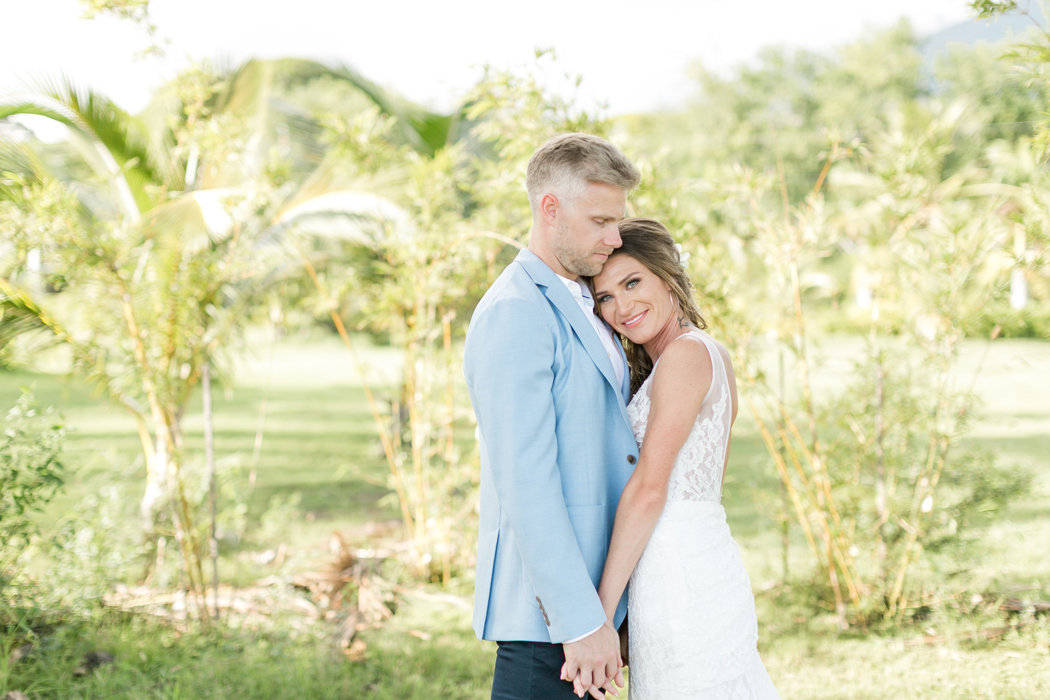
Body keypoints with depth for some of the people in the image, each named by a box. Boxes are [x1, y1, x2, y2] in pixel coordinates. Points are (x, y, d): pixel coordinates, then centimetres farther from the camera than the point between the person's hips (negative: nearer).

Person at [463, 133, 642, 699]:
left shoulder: (580, 308, 18)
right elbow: (523, 483, -20)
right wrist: (581, 620, -22)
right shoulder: (514, 314, -14)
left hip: (594, 592, 9)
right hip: (548, 610, -9)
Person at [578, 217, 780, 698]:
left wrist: (600, 610, -17)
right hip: (710, 556, 9)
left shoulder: (686, 353, -12)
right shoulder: (715, 356, 16)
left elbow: (649, 487, -17)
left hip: (677, 574, -9)